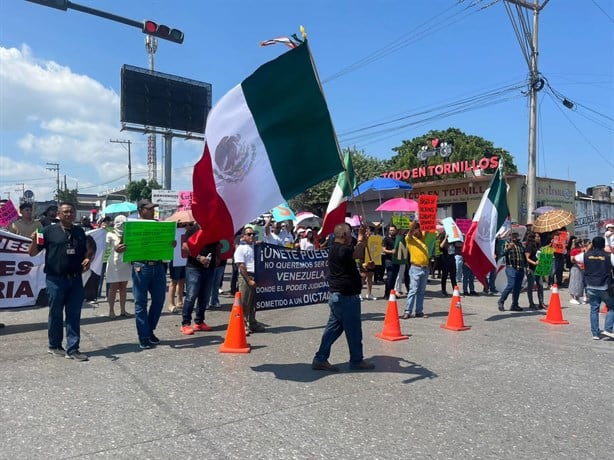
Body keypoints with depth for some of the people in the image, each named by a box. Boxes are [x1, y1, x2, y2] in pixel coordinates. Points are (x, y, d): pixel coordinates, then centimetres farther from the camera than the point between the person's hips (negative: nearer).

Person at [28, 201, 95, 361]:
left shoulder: (80, 232, 10)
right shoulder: (49, 231, -1)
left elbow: (87, 252, 20)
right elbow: (32, 253, 0)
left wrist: (88, 259, -2)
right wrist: (34, 241, -19)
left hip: (76, 280, 3)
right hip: (55, 279, -3)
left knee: (74, 315, 5)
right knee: (56, 314, 9)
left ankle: (72, 349, 11)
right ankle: (54, 346, 26)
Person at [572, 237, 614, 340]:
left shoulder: (586, 255, 0)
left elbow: (574, 259, 18)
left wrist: (587, 249, 19)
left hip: (591, 288, 3)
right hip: (604, 288, -3)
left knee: (594, 309, 10)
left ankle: (595, 333, 10)